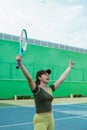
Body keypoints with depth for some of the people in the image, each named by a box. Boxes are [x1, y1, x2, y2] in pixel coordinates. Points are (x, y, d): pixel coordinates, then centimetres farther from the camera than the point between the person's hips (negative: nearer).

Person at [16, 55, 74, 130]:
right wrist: (21, 64, -41)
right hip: (40, 120, -7)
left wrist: (69, 67, 23)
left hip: (51, 118, 7)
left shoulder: (50, 89, 8)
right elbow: (29, 78, -27)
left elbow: (61, 78, 16)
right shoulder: (36, 89, -11)